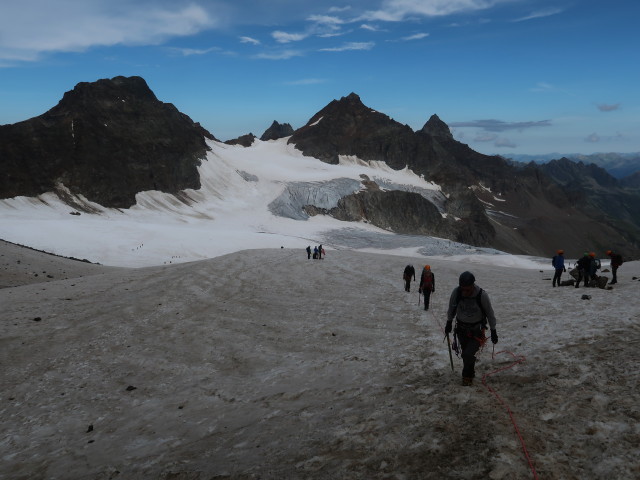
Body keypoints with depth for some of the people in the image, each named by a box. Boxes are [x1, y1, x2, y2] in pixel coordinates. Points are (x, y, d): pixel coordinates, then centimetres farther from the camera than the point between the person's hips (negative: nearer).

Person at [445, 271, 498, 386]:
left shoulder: (482, 295, -24)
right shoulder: (456, 292, -19)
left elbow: (490, 314, -9)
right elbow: (451, 308, 2)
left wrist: (493, 331, -3)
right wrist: (449, 322, 12)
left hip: (477, 330, -3)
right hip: (461, 328, 3)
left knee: (468, 354, -13)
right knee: (465, 353, 13)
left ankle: (467, 376, 12)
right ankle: (470, 373, 38)